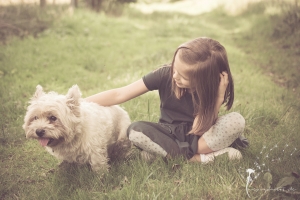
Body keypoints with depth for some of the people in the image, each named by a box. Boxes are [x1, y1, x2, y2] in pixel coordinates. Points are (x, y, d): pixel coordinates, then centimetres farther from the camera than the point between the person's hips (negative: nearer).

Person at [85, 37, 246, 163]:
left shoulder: (213, 87, -20)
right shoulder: (165, 75, -19)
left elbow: (198, 130, -25)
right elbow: (118, 95, -17)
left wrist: (219, 95, -33)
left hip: (195, 136, 0)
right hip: (170, 133, 1)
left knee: (236, 121, -29)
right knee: (135, 130, -32)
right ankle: (199, 157, -24)